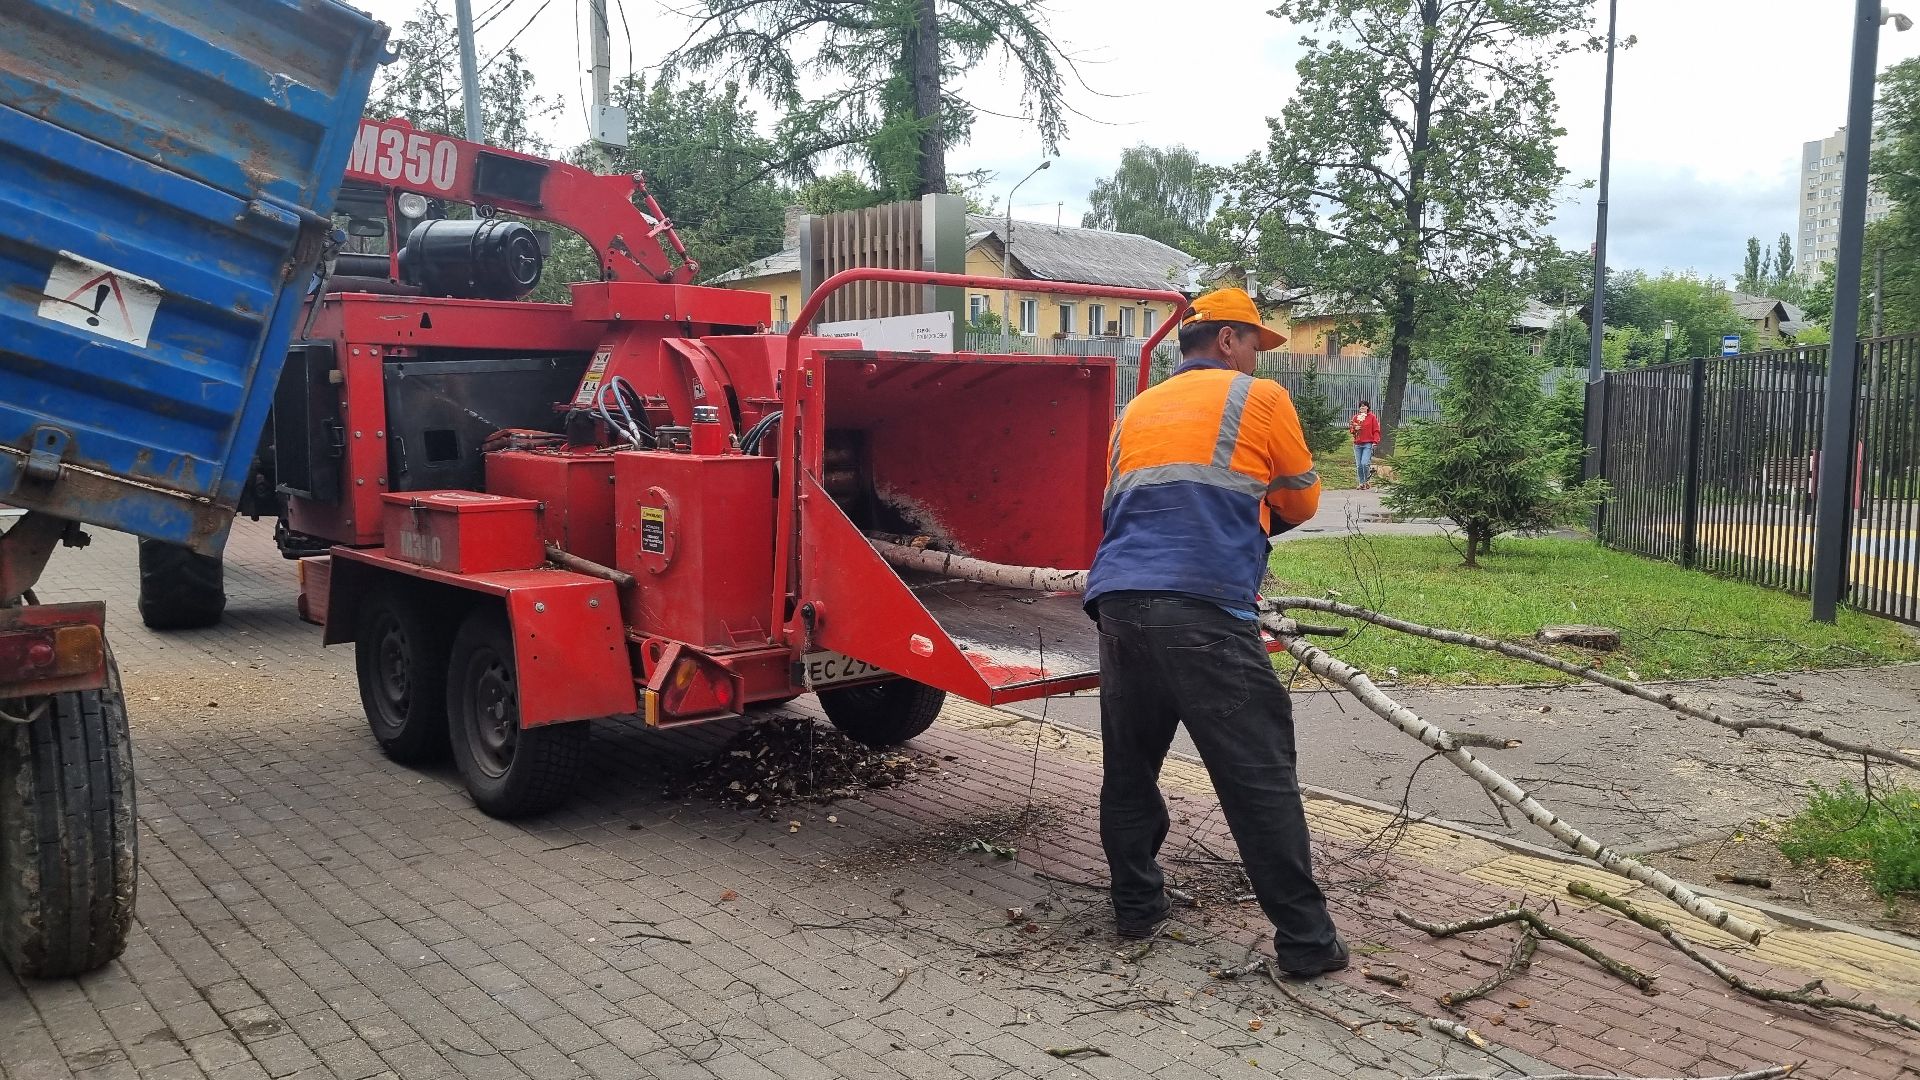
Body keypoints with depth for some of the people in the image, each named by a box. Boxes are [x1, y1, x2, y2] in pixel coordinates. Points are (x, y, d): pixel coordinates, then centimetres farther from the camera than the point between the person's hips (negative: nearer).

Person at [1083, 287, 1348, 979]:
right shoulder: (1259, 399, 10)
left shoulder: (1136, 411, 26)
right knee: (1260, 774, -1)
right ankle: (1305, 940, 3)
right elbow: (1301, 503, 18)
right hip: (1205, 610, -6)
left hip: (1118, 602, 6)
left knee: (1128, 764, 17)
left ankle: (1137, 908, 26)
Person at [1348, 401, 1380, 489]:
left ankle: (1368, 481, 5)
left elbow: (1376, 431, 0)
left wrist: (1375, 441, -11)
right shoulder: (1355, 417, 12)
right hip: (1357, 444, 4)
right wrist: (1354, 429, -6)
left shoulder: (1372, 417, 2)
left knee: (1365, 463, -16)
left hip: (1368, 444, -4)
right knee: (1359, 465, 4)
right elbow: (1351, 430, 17)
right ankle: (1361, 483, 13)